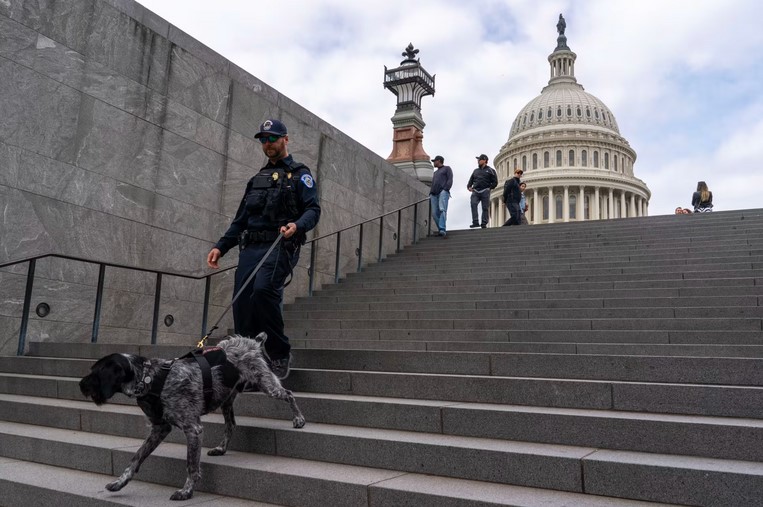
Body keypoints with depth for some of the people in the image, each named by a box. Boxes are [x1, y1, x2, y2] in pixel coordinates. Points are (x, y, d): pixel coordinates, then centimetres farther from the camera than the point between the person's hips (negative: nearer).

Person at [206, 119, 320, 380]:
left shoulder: (299, 174, 9)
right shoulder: (257, 179, 27)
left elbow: (313, 209, -4)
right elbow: (240, 220, 26)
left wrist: (297, 225, -25)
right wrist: (220, 246, 15)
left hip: (279, 247, -6)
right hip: (249, 248, 6)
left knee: (263, 290, -29)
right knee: (242, 303, -4)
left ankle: (280, 353, -13)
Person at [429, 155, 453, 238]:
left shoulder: (447, 168, 15)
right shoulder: (435, 173, 35)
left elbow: (450, 180, 1)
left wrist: (445, 190, -13)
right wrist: (430, 195, 15)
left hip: (443, 192, -7)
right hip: (434, 194, 7)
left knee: (442, 210, -25)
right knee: (435, 213, -8)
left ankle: (442, 230, -38)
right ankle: (441, 230, -3)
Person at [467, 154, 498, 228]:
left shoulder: (490, 170, 10)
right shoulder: (475, 171, 23)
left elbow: (495, 182, 6)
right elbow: (471, 180, 26)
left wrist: (489, 188, -5)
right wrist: (469, 187, 7)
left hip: (485, 192, -3)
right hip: (475, 192, 3)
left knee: (485, 208, -4)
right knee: (473, 204, -19)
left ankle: (484, 223, 1)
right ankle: (475, 222, -22)